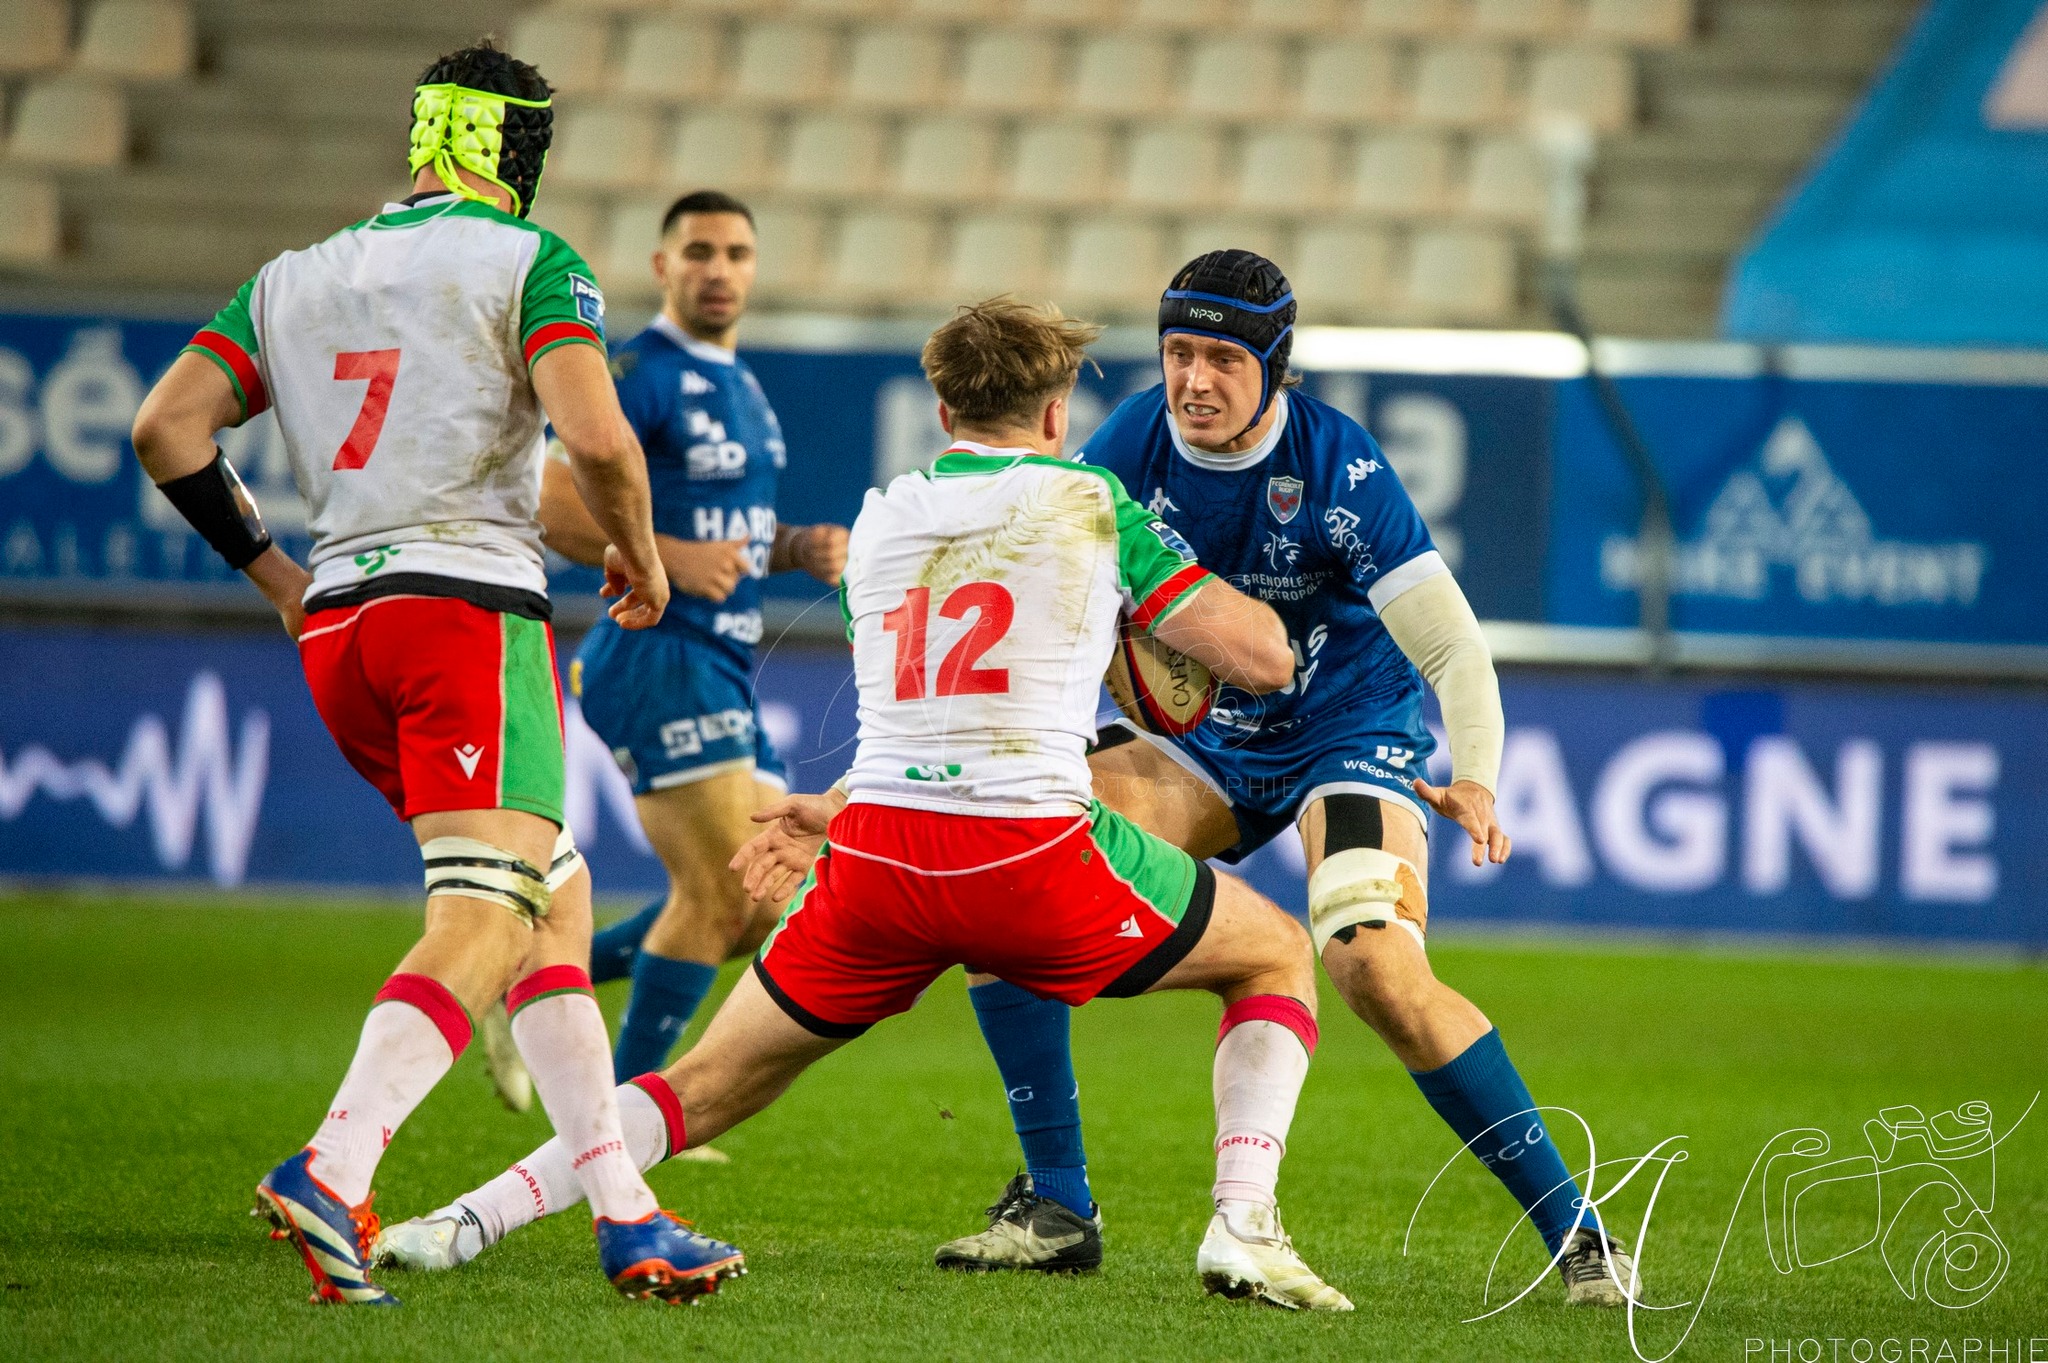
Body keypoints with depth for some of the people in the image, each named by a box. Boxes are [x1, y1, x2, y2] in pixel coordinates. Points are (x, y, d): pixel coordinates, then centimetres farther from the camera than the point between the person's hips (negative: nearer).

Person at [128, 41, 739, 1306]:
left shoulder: (294, 279, 18)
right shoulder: (530, 262, 0)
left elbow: (168, 428, 10)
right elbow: (596, 439, -14)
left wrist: (271, 570, 19)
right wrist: (640, 552, 5)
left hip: (335, 629, 7)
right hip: (473, 600, -7)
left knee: (558, 900, 15)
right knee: (487, 922, -13)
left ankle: (624, 1211, 10)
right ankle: (331, 1171, -33)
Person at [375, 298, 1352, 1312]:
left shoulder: (880, 521, 20)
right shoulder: (1088, 500, 7)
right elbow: (1262, 659, 8)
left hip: (876, 857, 4)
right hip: (1032, 850, -4)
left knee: (712, 1084, 18)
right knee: (1279, 957, 18)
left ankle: (469, 1221, 5)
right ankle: (1242, 1225, -1)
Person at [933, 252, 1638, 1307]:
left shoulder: (1339, 469, -23)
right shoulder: (1132, 444, -12)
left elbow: (1453, 648, -25)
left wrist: (1474, 785, -42)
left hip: (1349, 734, -5)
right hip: (1199, 738, 5)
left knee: (1379, 971, -28)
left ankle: (1573, 1230, -14)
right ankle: (1056, 1202, -4)